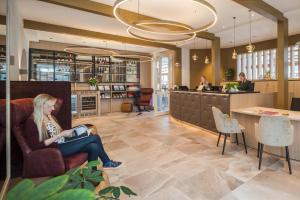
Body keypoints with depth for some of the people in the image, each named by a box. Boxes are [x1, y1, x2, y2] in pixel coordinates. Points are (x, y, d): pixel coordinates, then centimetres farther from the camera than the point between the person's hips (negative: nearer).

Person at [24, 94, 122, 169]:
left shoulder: (50, 117, 14)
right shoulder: (32, 122, -11)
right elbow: (36, 146, -19)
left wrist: (70, 131, 0)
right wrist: (60, 135, -21)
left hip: (63, 144, 8)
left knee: (94, 147, -17)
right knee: (95, 138, -16)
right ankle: (107, 162, 5)